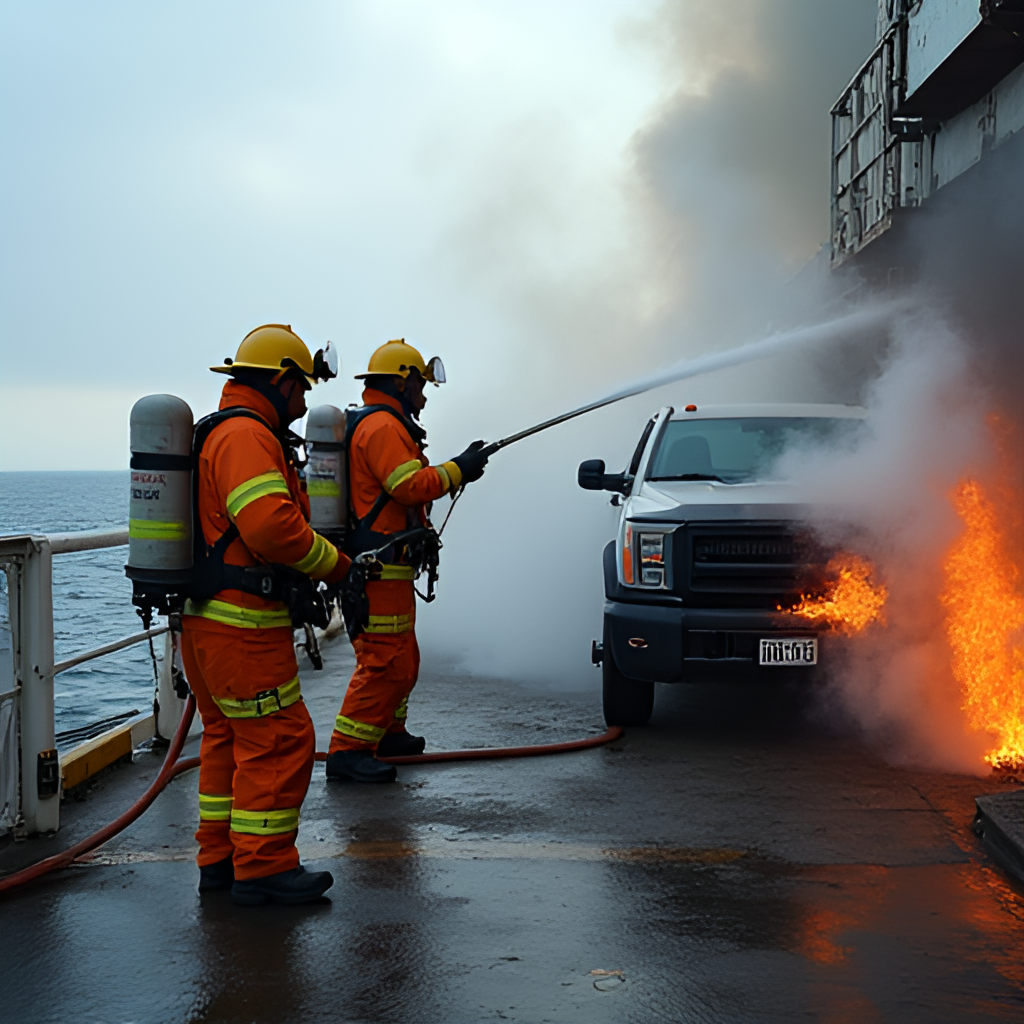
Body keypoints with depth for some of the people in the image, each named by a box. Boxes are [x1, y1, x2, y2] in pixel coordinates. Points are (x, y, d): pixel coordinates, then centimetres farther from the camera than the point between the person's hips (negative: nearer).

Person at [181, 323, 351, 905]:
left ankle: (221, 857, 24)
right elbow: (270, 525, -28)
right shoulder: (246, 435, -15)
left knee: (230, 737, 17)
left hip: (207, 617, 11)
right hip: (242, 623, -11)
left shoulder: (222, 433, 20)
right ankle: (263, 867, 1)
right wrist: (333, 563, -14)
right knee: (278, 739, -5)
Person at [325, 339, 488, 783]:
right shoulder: (382, 426, -14)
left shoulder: (379, 424, 22)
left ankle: (387, 734, 34)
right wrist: (457, 470, -11)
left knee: (400, 659, 22)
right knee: (385, 662, -12)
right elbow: (411, 486, -22)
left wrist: (455, 470, 15)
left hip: (383, 565, 11)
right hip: (379, 567, -11)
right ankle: (346, 752, -10)